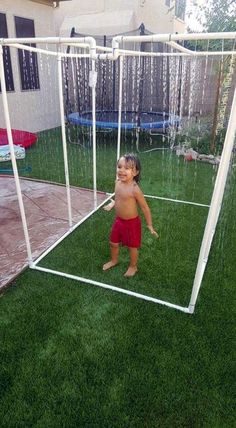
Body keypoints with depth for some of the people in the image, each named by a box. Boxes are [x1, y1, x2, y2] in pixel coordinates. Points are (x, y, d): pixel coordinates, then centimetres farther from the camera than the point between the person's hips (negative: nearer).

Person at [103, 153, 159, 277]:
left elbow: (145, 208, -18)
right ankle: (114, 260, 50)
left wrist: (150, 226, -14)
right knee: (113, 243, 22)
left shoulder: (135, 189, -27)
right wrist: (112, 204, 19)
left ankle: (133, 266, 40)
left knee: (132, 246, 15)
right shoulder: (118, 183, -8)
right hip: (118, 220, 6)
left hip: (132, 223, -6)